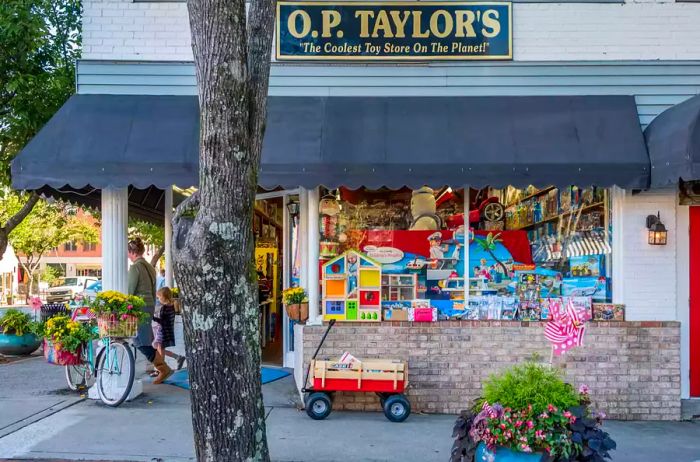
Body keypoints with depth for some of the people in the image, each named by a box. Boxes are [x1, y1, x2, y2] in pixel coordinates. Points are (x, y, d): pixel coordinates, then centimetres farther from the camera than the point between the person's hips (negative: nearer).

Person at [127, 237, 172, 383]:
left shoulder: (135, 268, -12)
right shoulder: (150, 267, 13)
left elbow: (130, 291, -13)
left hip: (139, 307, -8)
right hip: (150, 306, 8)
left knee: (142, 342, -5)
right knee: (145, 341, 13)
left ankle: (164, 369, -7)